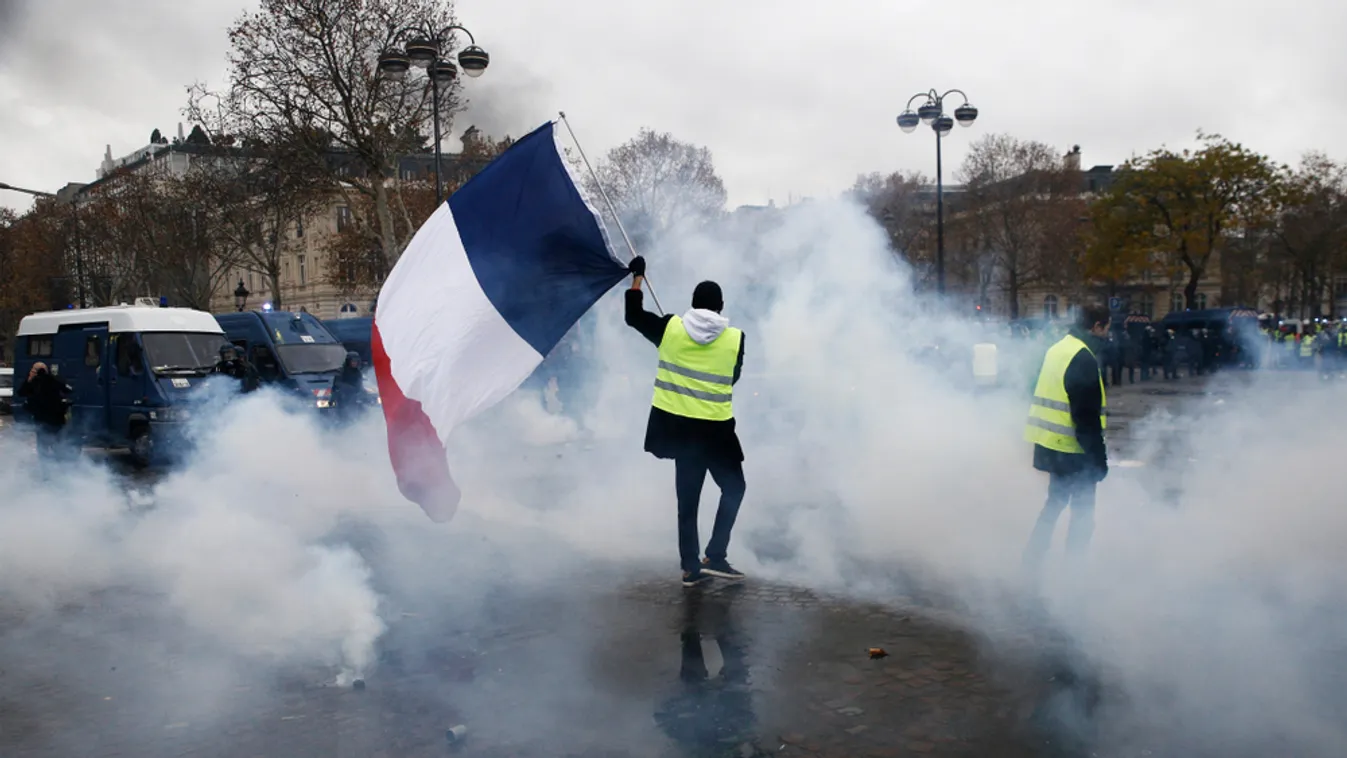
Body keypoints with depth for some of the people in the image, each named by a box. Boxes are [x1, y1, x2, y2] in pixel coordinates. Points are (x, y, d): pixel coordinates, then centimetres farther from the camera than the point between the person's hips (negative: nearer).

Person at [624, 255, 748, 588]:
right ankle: (715, 557, 5)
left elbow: (634, 316, 10)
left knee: (687, 498, 12)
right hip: (715, 428, -3)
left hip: (677, 424, 3)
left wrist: (637, 276, 20)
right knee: (733, 488, 15)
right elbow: (733, 377, 7)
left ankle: (691, 567, 17)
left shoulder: (671, 328, -3)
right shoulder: (735, 338, -6)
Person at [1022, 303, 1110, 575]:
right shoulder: (1084, 359, -18)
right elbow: (1087, 418, -21)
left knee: (1055, 503, 20)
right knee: (1083, 512, 3)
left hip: (1050, 444, 9)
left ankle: (1031, 563, 24)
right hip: (1072, 449, -9)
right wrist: (1099, 457, -16)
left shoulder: (1057, 350, 11)